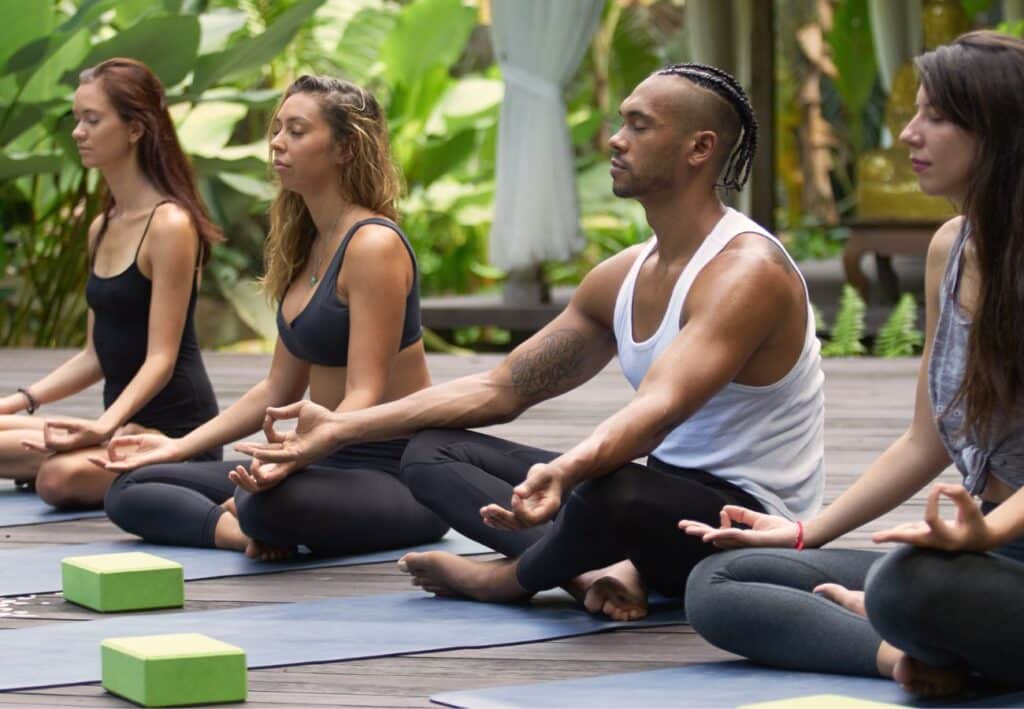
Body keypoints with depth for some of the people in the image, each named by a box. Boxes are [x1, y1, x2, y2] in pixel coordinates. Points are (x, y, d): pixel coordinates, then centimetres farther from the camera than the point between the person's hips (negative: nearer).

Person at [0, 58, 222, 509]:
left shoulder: (170, 225, -13)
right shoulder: (101, 229, 13)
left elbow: (161, 360, -18)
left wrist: (104, 426, -32)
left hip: (174, 433, -8)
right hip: (125, 427, 8)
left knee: (59, 476, -33)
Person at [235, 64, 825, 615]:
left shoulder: (747, 271, -19)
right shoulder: (620, 278, 9)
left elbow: (660, 408, -36)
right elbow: (499, 390, 11)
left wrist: (563, 473, -56)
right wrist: (339, 430, 4)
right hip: (659, 496, 9)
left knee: (614, 494, -43)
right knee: (431, 452, 3)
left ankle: (510, 578, -8)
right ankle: (594, 569, -21)